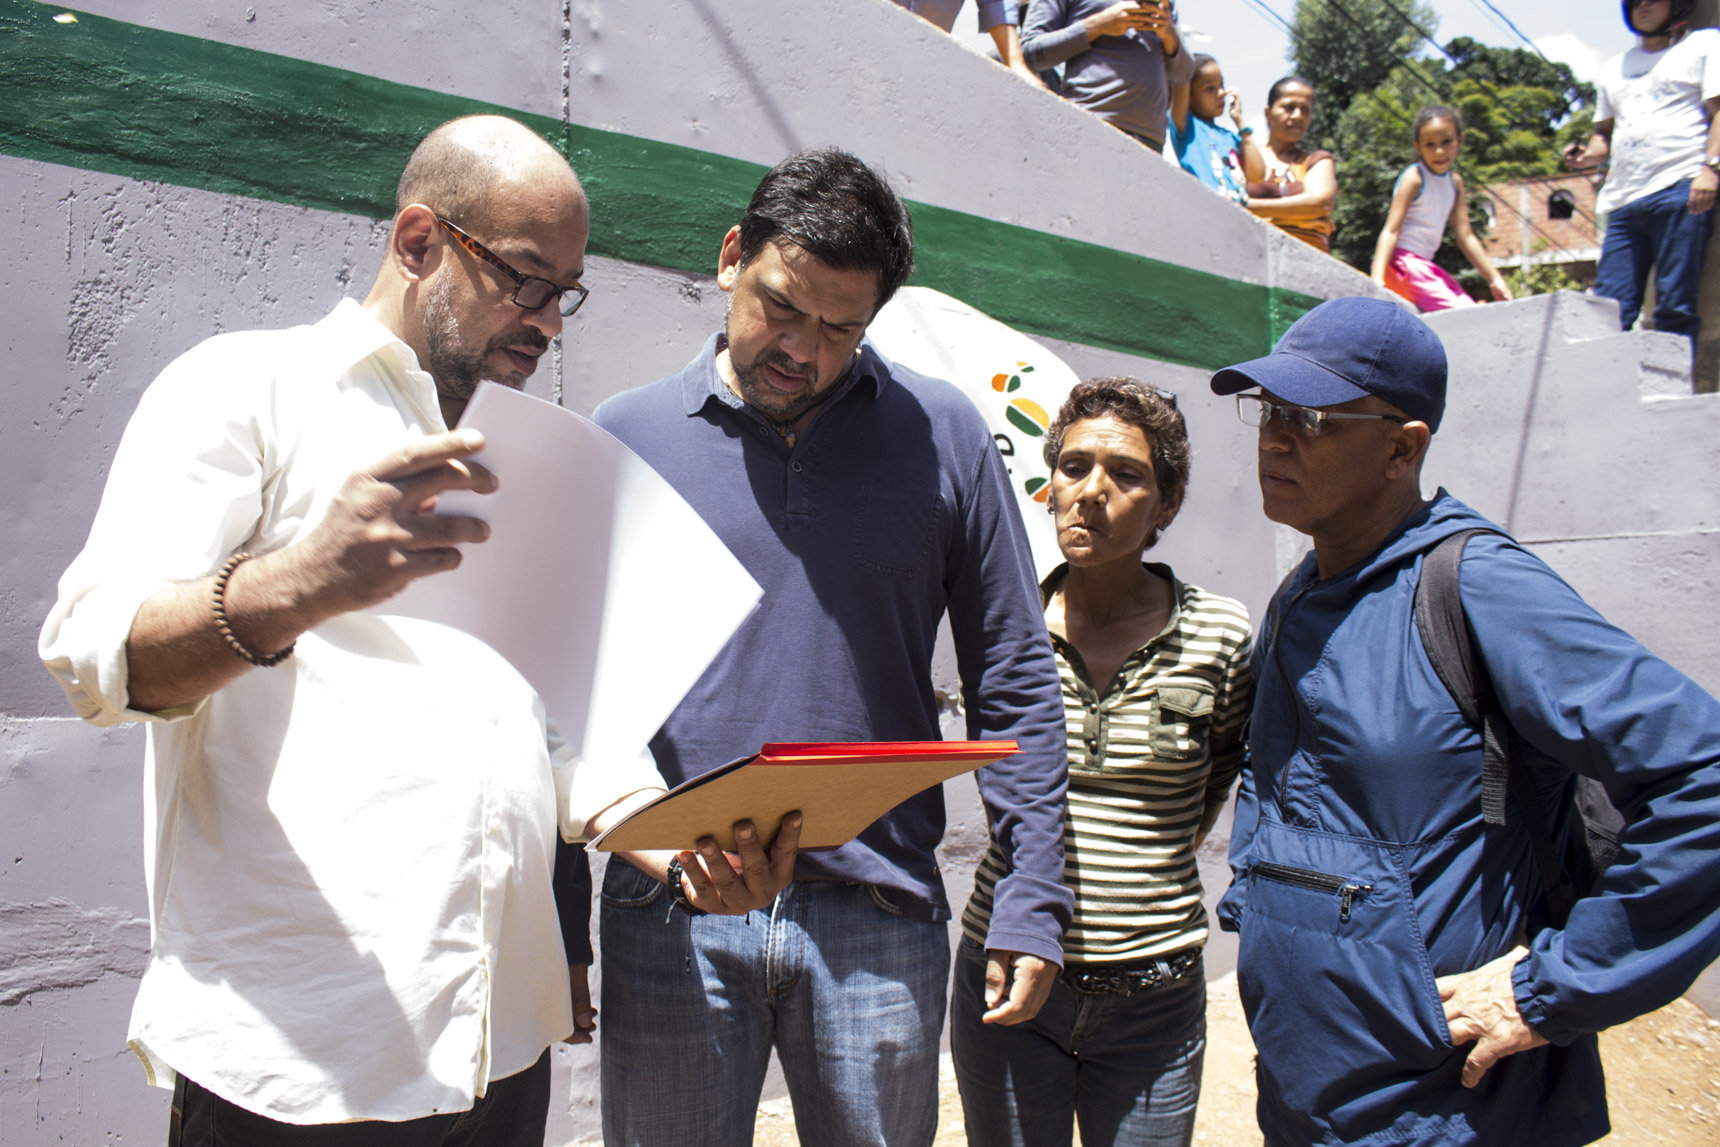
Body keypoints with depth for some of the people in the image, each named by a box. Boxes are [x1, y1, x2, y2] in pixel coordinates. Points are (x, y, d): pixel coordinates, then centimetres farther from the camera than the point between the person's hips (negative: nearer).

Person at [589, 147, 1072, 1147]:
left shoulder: (945, 435, 2)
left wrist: (1035, 902, 0)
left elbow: (1013, 680, 4)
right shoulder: (627, 436, 2)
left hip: (881, 919, 0)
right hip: (671, 916, 0)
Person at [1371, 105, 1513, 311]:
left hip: (1424, 264, 8)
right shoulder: (1414, 177, -9)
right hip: (1402, 261, -8)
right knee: (1460, 313, -24)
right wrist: (1377, 278, -30)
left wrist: (1495, 279, 14)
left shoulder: (1455, 182, 13)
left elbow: (1465, 237, 16)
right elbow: (1391, 230, -16)